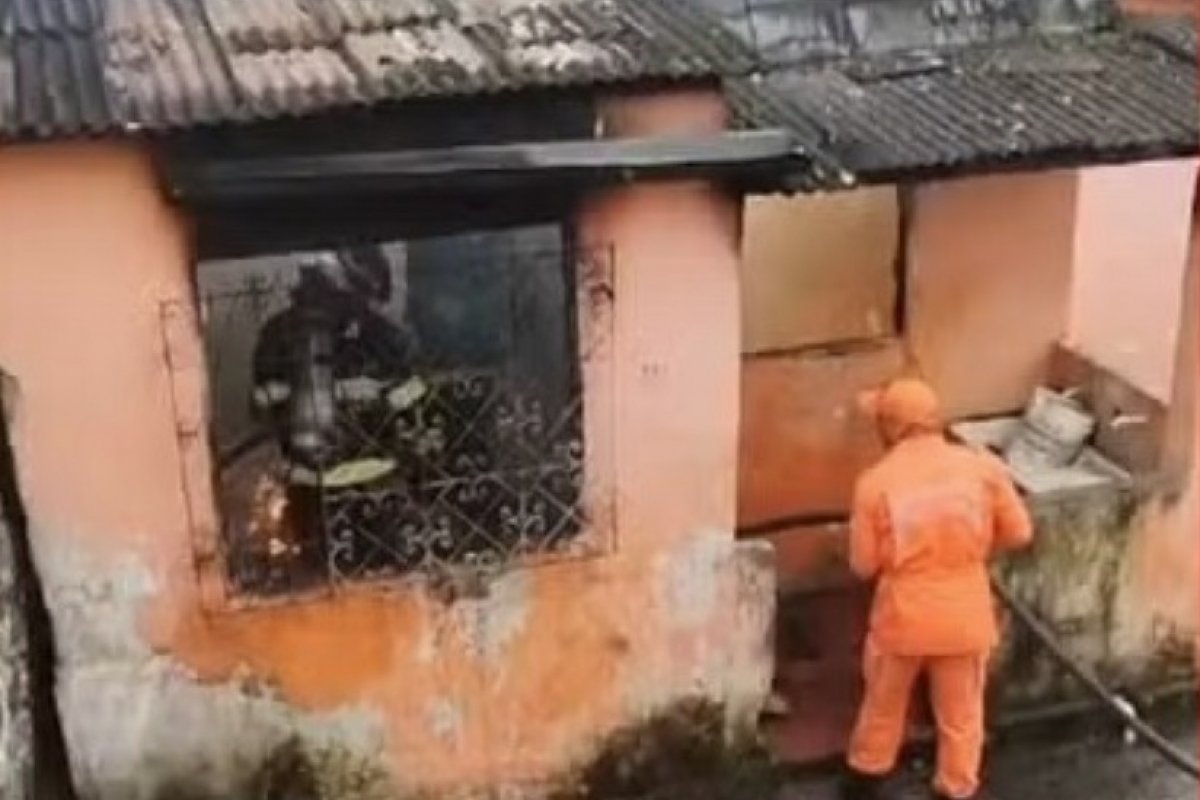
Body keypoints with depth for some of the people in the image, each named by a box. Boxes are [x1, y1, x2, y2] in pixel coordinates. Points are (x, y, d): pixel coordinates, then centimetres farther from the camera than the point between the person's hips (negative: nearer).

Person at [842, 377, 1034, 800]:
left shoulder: (876, 481, -14)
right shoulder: (982, 466, -10)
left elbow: (863, 565, -8)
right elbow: (1020, 533, -1)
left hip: (903, 617, -1)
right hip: (964, 618, 1)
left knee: (883, 706, 23)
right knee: (961, 714, 19)